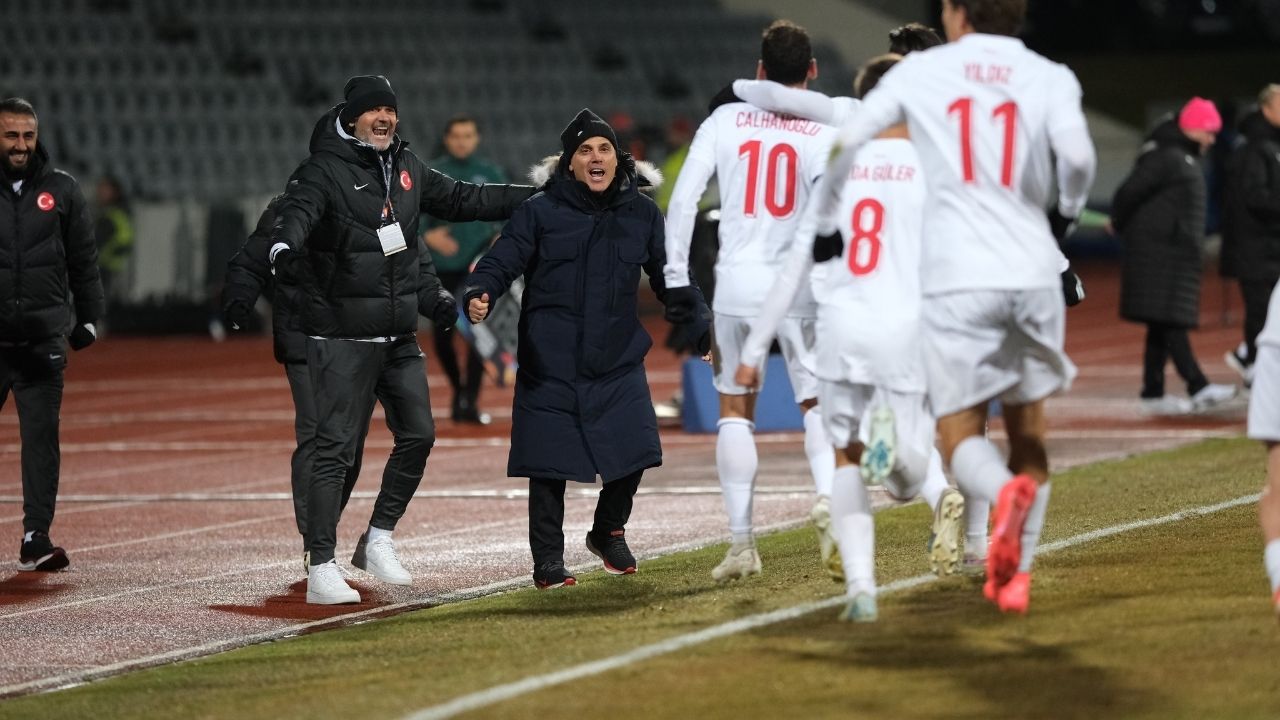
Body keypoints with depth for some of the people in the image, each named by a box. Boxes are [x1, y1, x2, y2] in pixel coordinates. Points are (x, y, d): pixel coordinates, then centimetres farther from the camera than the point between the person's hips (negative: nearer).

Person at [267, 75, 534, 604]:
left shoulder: (405, 168, 11)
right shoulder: (324, 171, -10)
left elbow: (458, 200, 25)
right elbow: (297, 211, -29)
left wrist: (532, 199, 28)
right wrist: (285, 248, -53)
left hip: (399, 337, 7)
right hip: (342, 337, -7)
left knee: (418, 436, 9)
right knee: (336, 448, -8)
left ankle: (377, 542, 24)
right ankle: (321, 570, -6)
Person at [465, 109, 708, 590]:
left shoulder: (642, 215, 6)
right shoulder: (540, 213, -4)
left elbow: (672, 280, 12)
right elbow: (501, 262, -7)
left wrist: (703, 328, 2)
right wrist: (478, 297, -27)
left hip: (619, 363, 3)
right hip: (550, 365, -2)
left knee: (633, 451, -4)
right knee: (549, 465, -2)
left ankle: (608, 532, 24)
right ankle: (548, 560, 14)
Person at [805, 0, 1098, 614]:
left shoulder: (921, 71, 7)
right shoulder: (1050, 78, 4)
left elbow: (846, 143, 3)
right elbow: (1076, 155, -12)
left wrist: (824, 225, 19)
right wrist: (1066, 212, 9)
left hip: (957, 280, -1)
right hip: (1033, 275, 1)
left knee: (960, 433, 4)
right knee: (1027, 423, 18)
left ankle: (1005, 492, -30)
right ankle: (1016, 575, 10)